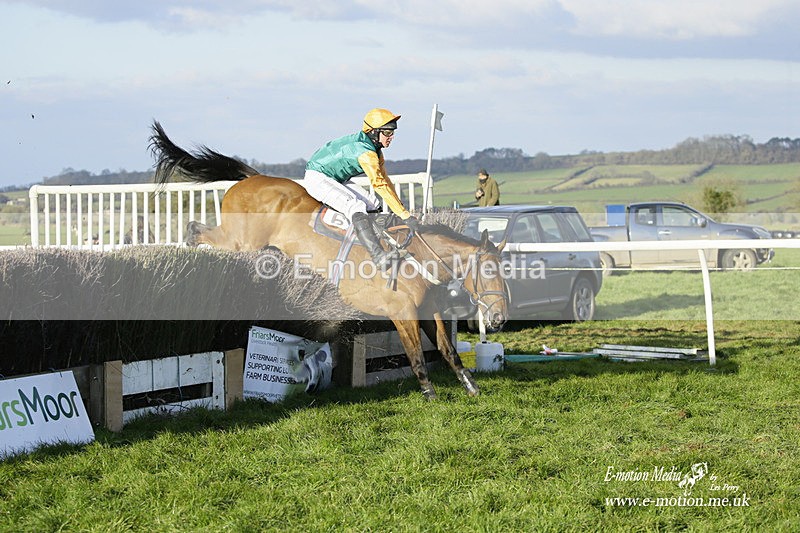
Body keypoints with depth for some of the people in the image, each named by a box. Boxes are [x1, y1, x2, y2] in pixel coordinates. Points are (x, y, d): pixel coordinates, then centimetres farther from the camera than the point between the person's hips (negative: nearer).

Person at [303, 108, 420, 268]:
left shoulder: (375, 149, 4)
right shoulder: (364, 150, -28)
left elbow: (385, 179, 12)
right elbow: (379, 184, -34)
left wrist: (400, 207, 7)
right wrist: (405, 215, -35)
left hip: (337, 179, 11)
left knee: (373, 205, 4)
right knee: (356, 206, -30)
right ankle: (378, 255, -44)